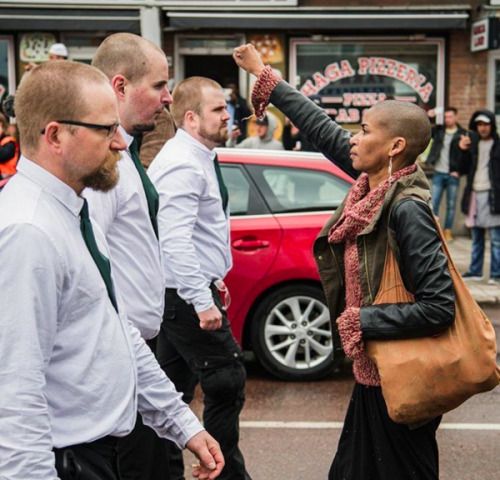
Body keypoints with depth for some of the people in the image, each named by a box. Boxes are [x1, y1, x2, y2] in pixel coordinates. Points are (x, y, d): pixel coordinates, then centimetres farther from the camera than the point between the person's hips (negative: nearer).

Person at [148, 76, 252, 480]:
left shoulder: (197, 159, 14)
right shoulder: (183, 166, -19)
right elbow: (175, 241, -28)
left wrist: (211, 277, 23)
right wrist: (203, 301, -28)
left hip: (181, 295, 11)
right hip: (187, 295, -11)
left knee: (175, 389, 15)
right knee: (226, 383, -4)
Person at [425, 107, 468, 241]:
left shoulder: (462, 134, -2)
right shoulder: (438, 131, 6)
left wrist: (458, 171, -8)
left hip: (453, 175, -2)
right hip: (438, 174, 2)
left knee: (451, 205, 5)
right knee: (433, 204, -2)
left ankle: (448, 231, 12)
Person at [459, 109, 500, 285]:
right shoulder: (473, 143, 12)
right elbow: (466, 168, 12)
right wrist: (464, 151, -2)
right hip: (475, 193, 5)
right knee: (476, 237, 13)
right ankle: (475, 271, 21)